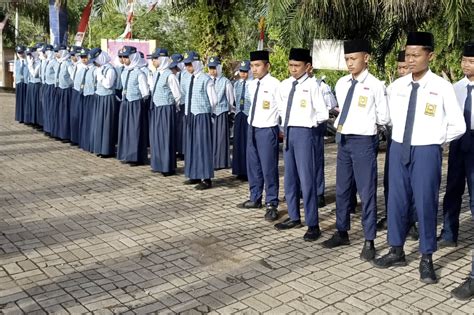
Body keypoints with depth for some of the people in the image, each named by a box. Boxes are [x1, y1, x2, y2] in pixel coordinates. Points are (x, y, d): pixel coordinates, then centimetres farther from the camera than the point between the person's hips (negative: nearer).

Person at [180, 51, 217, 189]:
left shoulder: (206, 79, -11)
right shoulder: (186, 80, 10)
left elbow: (213, 100, -8)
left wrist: (205, 111, 3)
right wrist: (188, 111, 16)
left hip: (202, 116, -7)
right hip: (190, 115, 7)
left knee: (203, 145, -5)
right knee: (191, 145, 11)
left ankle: (206, 179, 0)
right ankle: (195, 175, 22)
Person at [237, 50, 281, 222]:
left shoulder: (275, 85, -15)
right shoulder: (251, 85, 8)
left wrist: (282, 129, -7)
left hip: (267, 130, -8)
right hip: (252, 128, 8)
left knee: (269, 168, -2)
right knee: (253, 166, 16)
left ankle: (271, 204, 10)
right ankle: (255, 198, 31)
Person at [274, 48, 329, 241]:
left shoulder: (312, 86, -10)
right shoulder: (284, 85, 8)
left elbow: (323, 114, -9)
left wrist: (307, 123, -2)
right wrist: (286, 125, 12)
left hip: (305, 133, -7)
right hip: (288, 132, 7)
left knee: (307, 179, -4)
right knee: (290, 177, 15)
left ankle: (313, 225, 5)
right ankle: (294, 217, 29)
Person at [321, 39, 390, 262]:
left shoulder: (375, 85, -10)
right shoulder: (341, 84, 7)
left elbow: (384, 118, -4)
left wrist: (365, 121, 3)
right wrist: (341, 124, 9)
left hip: (363, 141, -6)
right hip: (343, 139, 6)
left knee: (367, 192, 2)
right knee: (342, 189, 15)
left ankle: (369, 241, 14)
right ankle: (342, 233, 31)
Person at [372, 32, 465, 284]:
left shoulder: (442, 87, -8)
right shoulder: (397, 86, 4)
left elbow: (458, 126, -2)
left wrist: (434, 140, 1)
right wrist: (401, 137, 12)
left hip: (426, 151, -4)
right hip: (398, 148, 4)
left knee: (425, 204, 3)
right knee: (396, 201, 11)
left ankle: (426, 259, 19)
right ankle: (396, 251, 28)